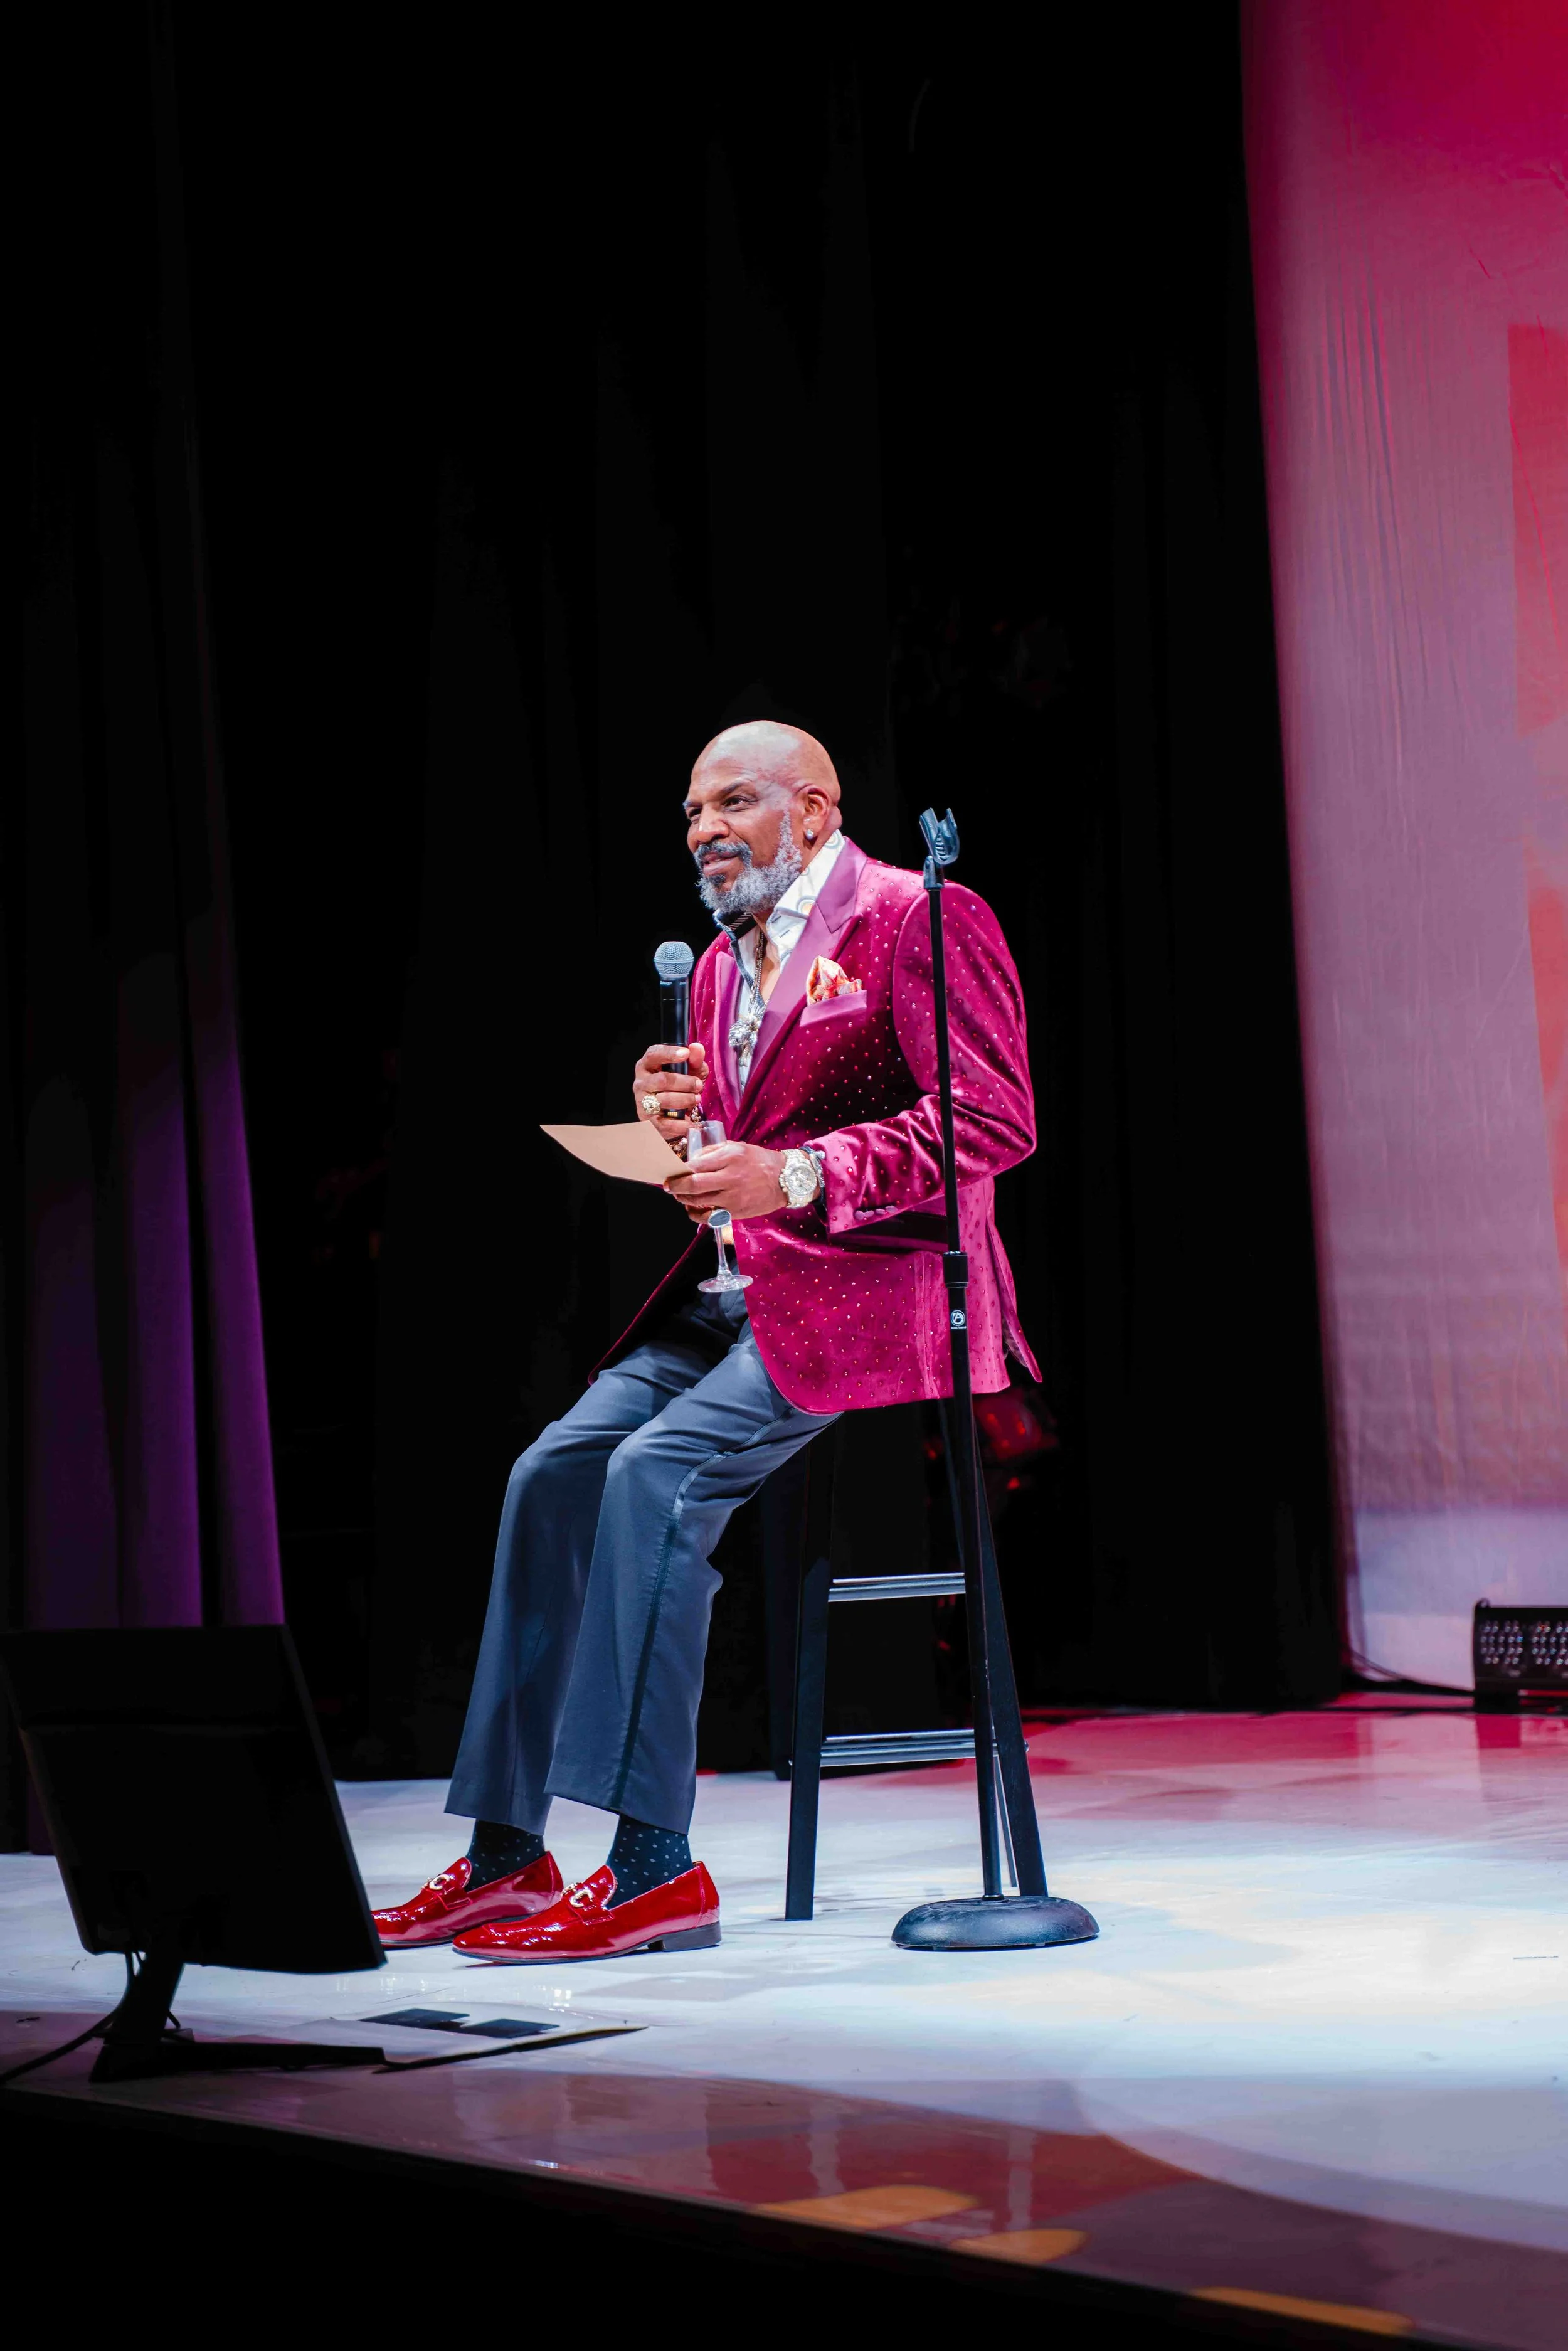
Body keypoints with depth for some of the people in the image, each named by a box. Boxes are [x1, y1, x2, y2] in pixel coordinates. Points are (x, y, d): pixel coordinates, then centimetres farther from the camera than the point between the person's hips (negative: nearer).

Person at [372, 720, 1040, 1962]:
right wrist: (676, 1125, 1)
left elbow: (996, 1122, -15)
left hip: (874, 1286, -8)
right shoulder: (723, 964, 20)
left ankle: (655, 1865, -23)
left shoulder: (924, 920, -5)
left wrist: (793, 1176, -22)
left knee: (656, 1469, -26)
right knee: (553, 1472, -9)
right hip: (737, 1289, 8)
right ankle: (507, 1853, -7)